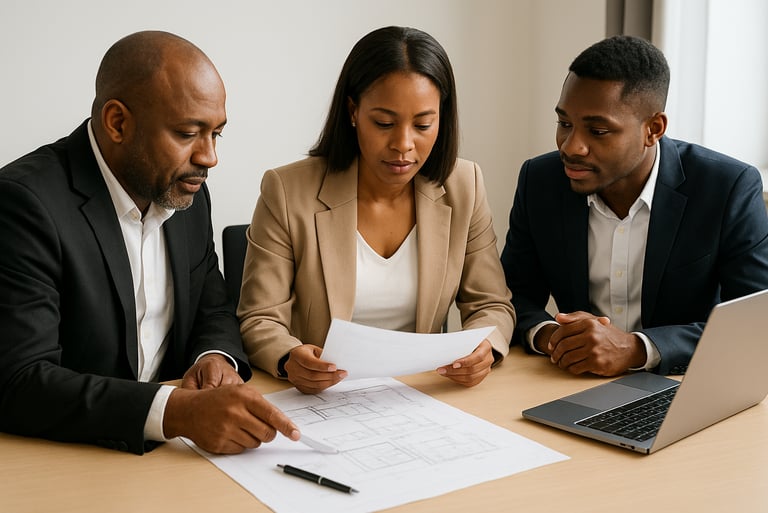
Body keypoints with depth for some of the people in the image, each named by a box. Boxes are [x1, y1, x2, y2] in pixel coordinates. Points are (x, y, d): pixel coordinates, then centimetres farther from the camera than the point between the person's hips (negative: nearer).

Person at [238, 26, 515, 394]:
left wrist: (484, 348, -19)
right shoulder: (286, 192, -9)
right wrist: (289, 360, -29)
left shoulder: (464, 187, 0)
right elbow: (259, 321, -6)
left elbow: (491, 306, 4)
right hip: (320, 400, -3)